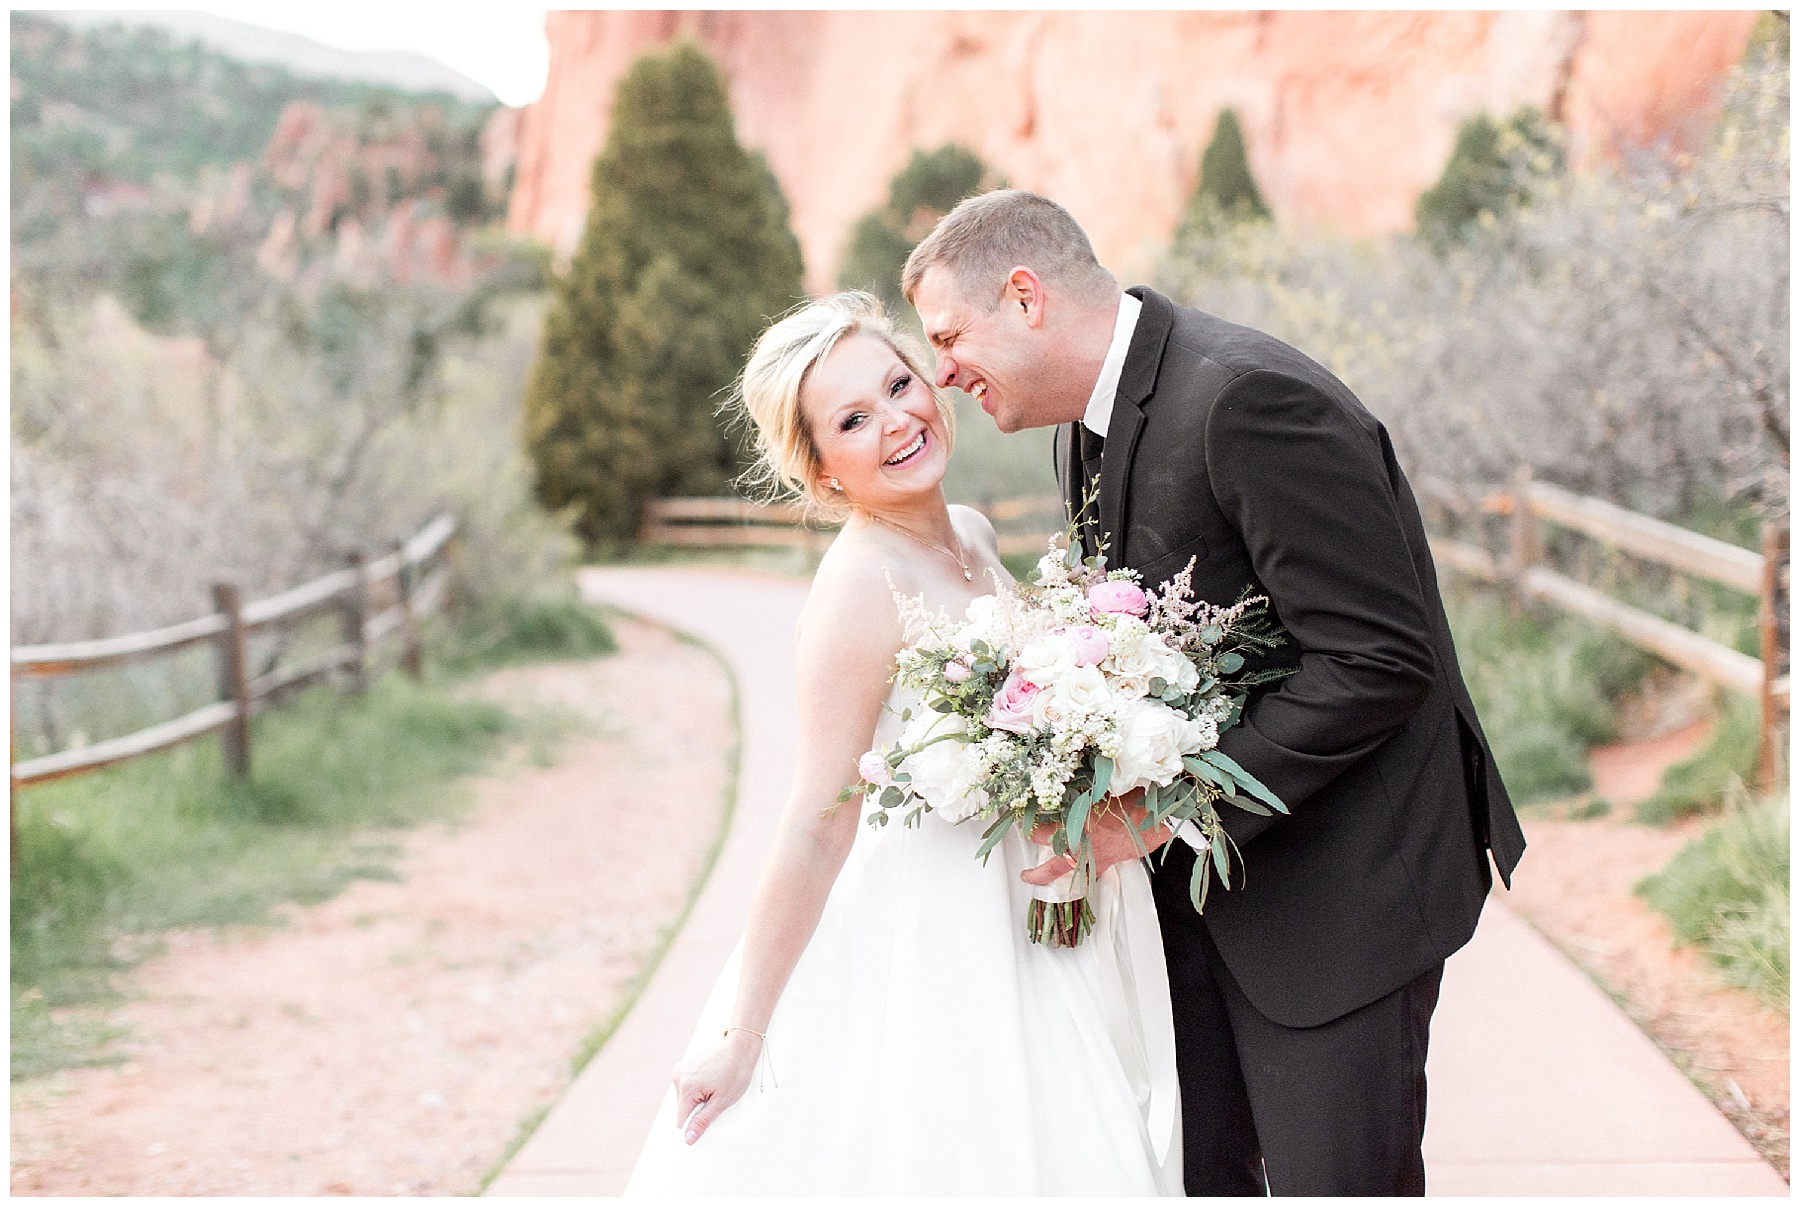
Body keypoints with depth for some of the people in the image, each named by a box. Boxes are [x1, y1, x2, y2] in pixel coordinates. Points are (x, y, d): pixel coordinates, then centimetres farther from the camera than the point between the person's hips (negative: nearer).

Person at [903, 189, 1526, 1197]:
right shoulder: (1092, 423, 7)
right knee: (1190, 1172, 14)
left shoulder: (1249, 397, -24)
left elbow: (1380, 659, -25)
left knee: (1333, 1178, 1)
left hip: (1340, 881, -9)